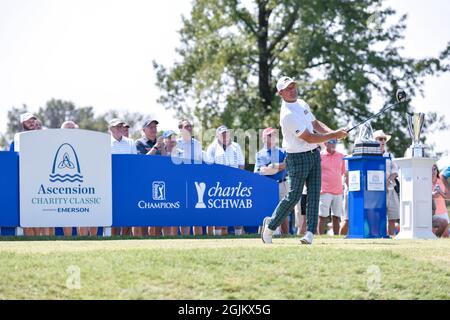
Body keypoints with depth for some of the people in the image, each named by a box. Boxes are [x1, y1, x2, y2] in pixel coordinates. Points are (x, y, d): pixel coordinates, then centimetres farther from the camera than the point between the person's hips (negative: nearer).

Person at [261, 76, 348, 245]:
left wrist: (333, 132, -2)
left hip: (314, 154, 8)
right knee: (293, 196, -4)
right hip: (298, 158, -8)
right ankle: (270, 225, 15)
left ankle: (310, 233, -2)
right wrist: (333, 136, -18)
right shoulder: (288, 115, -21)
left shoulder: (302, 103, 9)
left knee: (314, 194, 0)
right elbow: (309, 138, -22)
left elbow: (315, 123, 17)